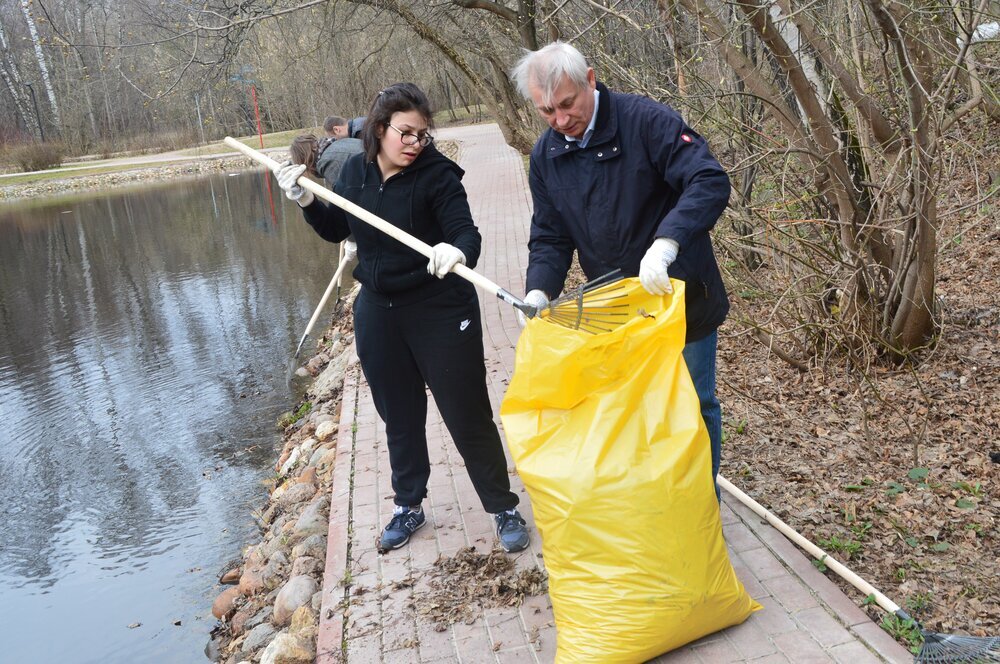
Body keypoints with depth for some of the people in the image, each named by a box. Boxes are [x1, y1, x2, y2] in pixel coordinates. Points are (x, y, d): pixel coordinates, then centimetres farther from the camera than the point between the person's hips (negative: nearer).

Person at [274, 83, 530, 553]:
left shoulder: (436, 174, -15)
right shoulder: (356, 171, 1)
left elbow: (466, 231, -27)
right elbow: (336, 230, 13)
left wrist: (458, 251, -50)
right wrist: (305, 201, -5)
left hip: (440, 312, -5)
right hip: (378, 313, 5)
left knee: (467, 414, 2)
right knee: (399, 417, 18)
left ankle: (504, 509, 19)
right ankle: (408, 506, 37)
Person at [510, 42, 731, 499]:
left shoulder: (647, 121, -19)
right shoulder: (546, 155, -1)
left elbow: (711, 183, -28)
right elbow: (549, 237, 3)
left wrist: (664, 244, -43)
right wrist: (538, 292, -16)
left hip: (681, 298, -4)